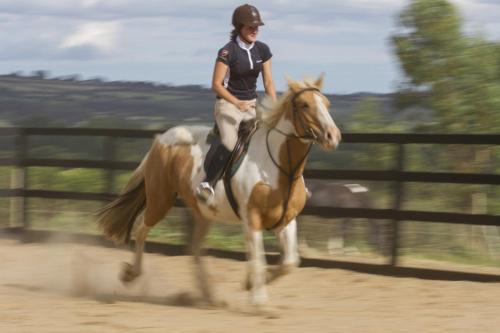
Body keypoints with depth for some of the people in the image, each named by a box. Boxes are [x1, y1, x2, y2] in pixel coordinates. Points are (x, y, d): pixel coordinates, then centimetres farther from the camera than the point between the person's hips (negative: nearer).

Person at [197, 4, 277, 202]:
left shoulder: (262, 50, 3)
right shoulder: (228, 52, -14)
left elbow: (268, 82, 6)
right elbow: (216, 84, -14)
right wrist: (237, 103, -26)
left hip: (251, 105, 6)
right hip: (228, 104, -6)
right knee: (230, 143, -31)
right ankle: (207, 184, -27)